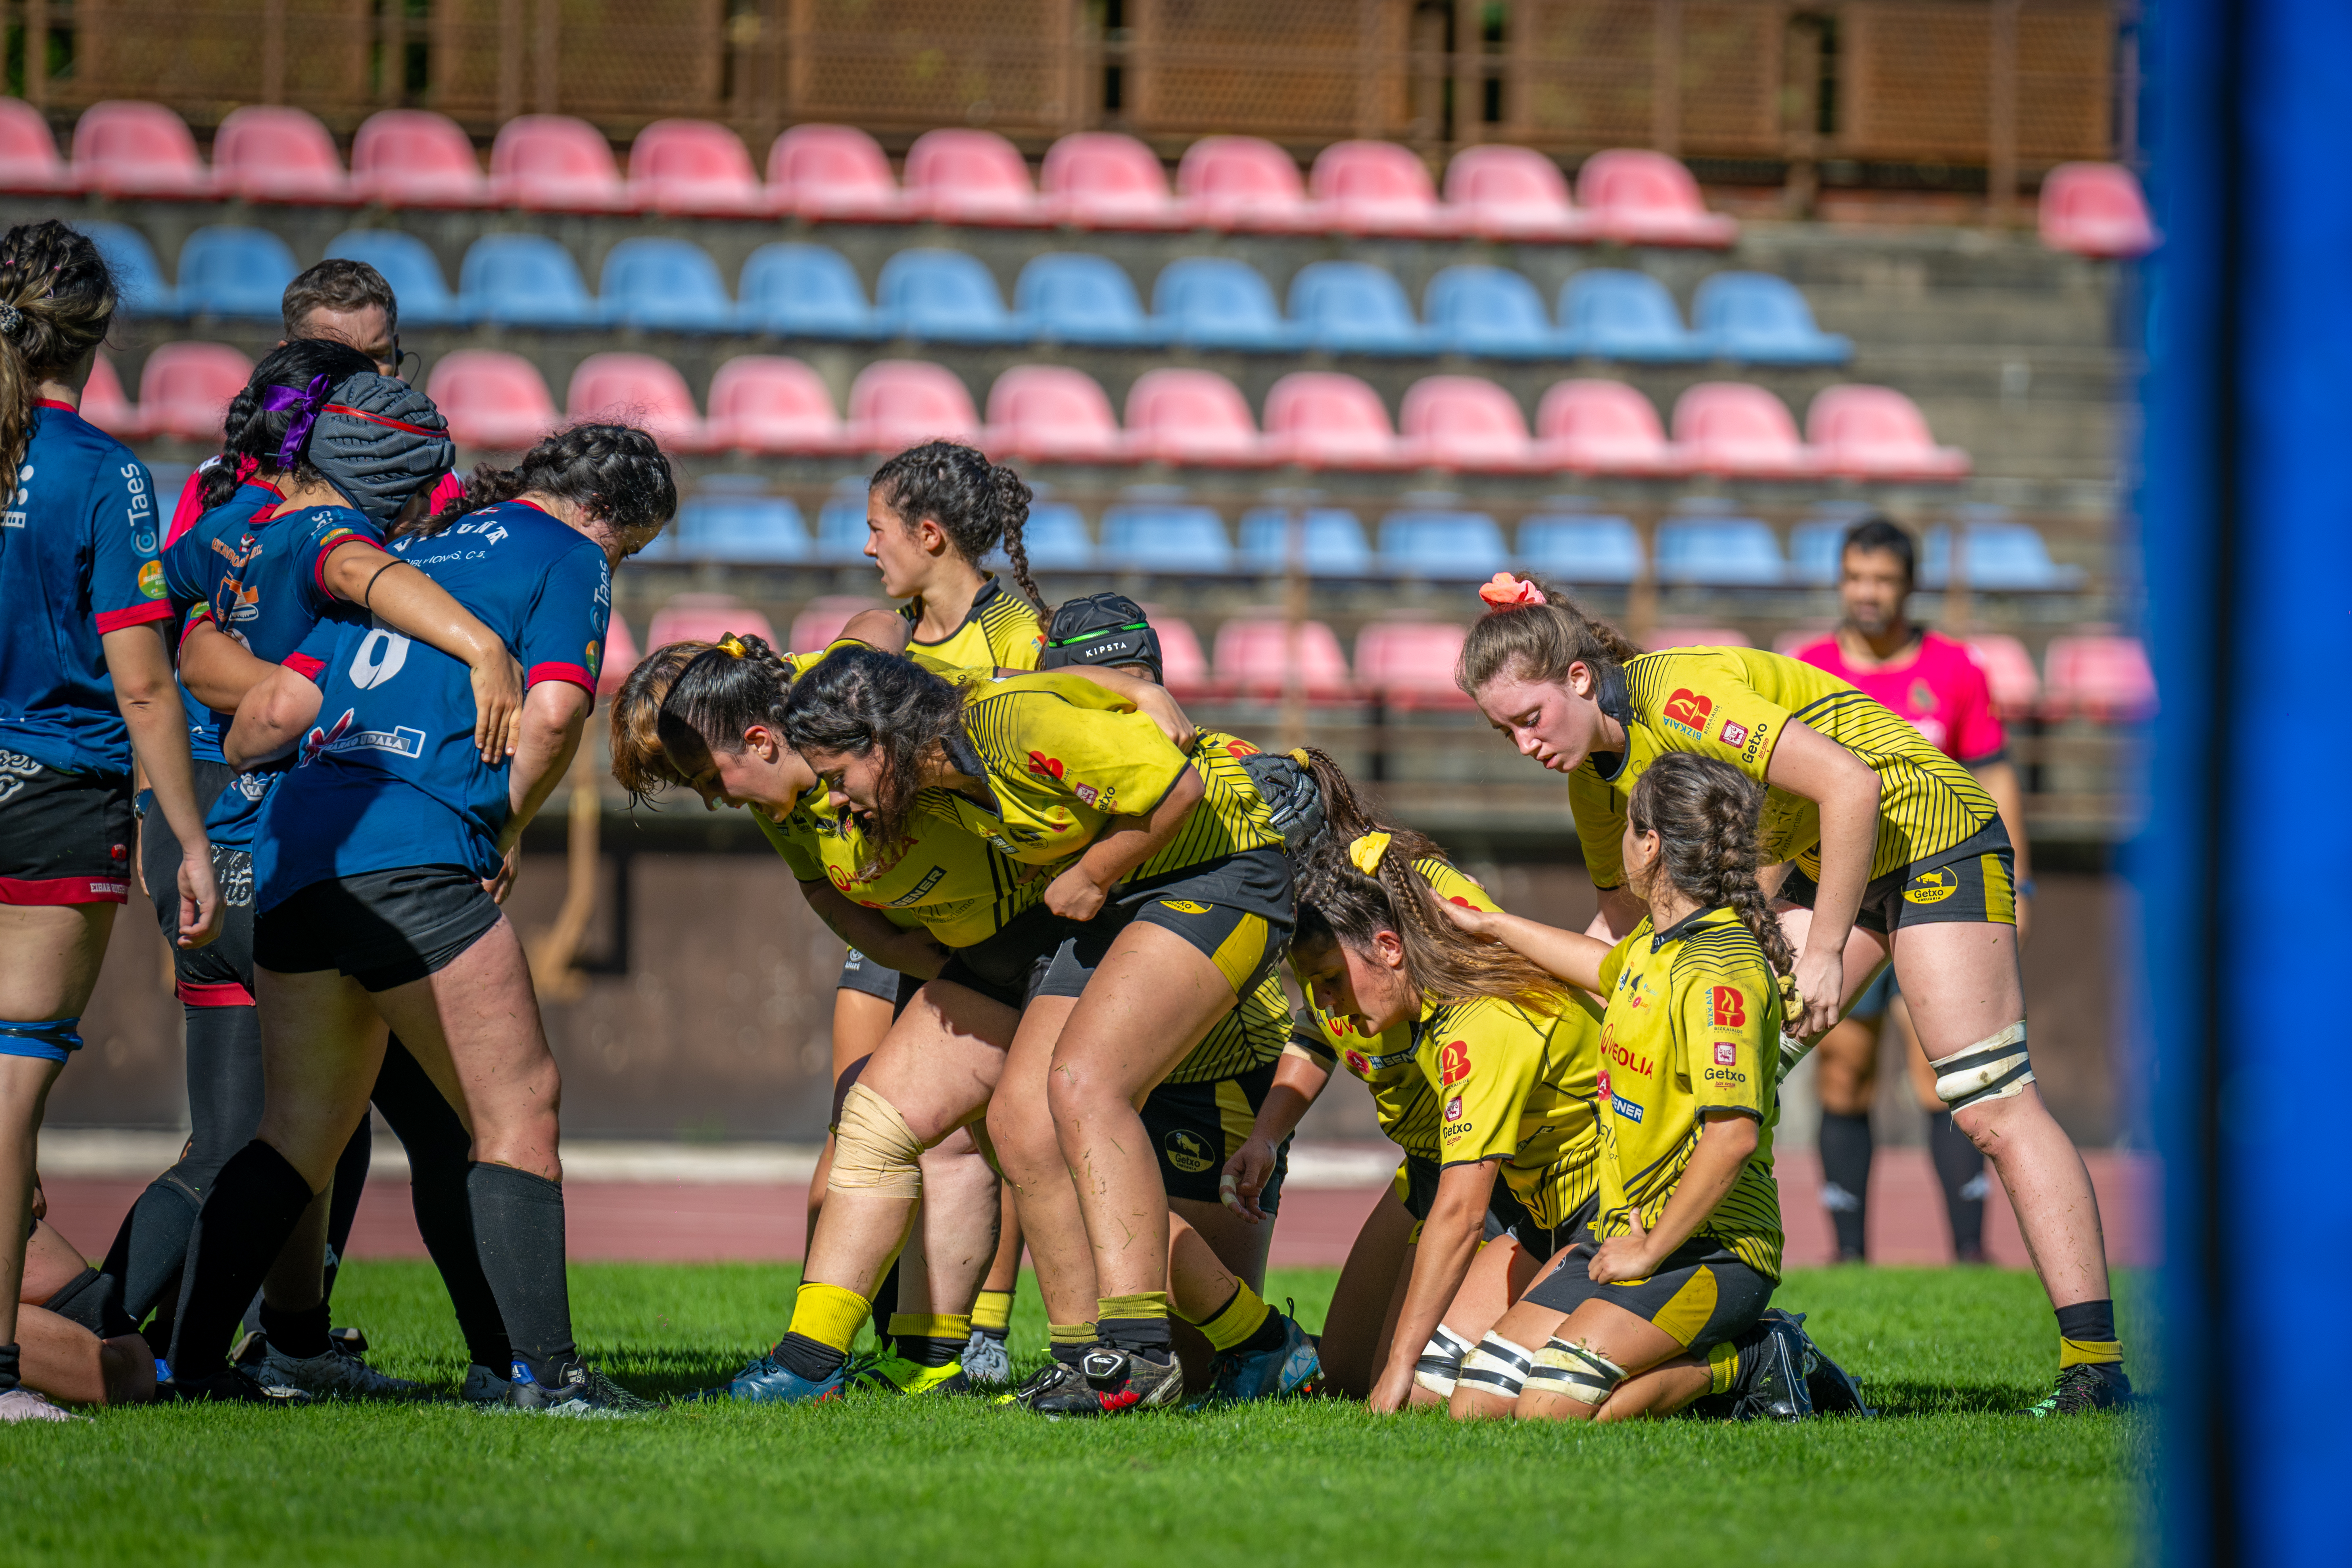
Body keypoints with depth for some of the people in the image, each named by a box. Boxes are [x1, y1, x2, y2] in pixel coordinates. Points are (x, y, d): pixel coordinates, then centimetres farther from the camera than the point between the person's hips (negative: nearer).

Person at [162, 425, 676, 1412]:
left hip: (293, 846, 7)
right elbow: (553, 712, -8)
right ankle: (542, 1368, -11)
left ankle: (190, 1362, 12)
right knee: (519, 1113, -2)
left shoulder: (401, 552, 25)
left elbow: (283, 708, 21)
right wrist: (506, 828, 5)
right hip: (415, 858, -7)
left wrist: (225, 759, 40)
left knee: (299, 1136, 15)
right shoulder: (563, 557, 7)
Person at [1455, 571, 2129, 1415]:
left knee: (1993, 1107, -14)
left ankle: (2095, 1366, -16)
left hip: (1932, 835, -9)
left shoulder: (1678, 696, -27)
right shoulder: (1594, 777, 0)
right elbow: (1625, 923, 14)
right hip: (1832, 864, 9)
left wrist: (1824, 952, -28)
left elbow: (1851, 784, -31)